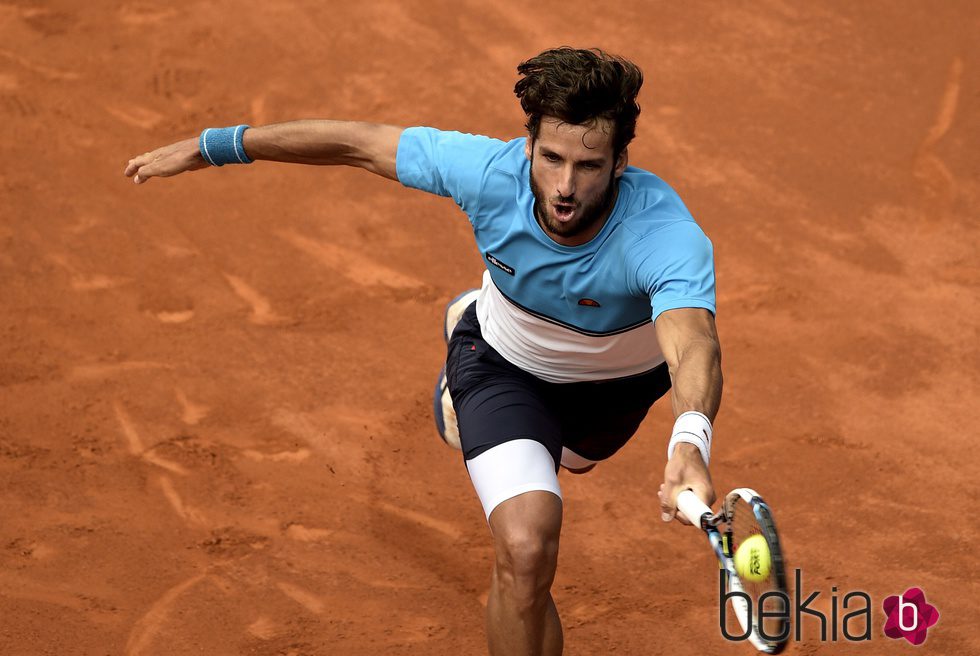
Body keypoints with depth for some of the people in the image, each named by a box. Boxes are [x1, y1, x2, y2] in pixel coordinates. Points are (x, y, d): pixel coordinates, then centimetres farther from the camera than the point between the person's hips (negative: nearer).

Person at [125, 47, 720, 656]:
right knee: (524, 551, -24)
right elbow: (358, 143, -22)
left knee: (572, 456, 35)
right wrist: (212, 145, -15)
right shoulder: (489, 172, -37)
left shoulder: (667, 235, -45)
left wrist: (690, 446, -84)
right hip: (506, 361, -1)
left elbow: (695, 348, -63)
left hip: (620, 379, 1)